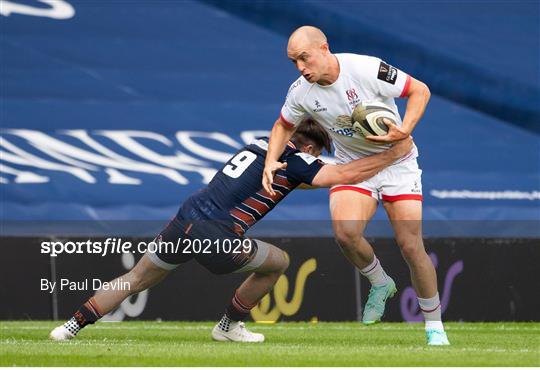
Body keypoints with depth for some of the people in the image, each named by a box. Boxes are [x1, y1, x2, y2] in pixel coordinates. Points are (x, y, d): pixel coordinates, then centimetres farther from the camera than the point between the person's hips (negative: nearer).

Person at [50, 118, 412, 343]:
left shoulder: (265, 143, 22)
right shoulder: (293, 160, -1)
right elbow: (346, 174, -7)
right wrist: (396, 153, 2)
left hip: (184, 219, 7)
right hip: (215, 237, -7)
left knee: (136, 279, 19)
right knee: (278, 261, 17)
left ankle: (72, 326, 10)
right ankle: (229, 326, 28)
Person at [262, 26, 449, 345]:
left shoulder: (367, 69, -23)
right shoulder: (301, 92, -10)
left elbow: (420, 91, -14)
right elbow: (284, 126, 11)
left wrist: (404, 130, -27)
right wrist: (271, 162, -5)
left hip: (397, 161, -3)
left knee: (411, 246, -10)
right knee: (345, 232, -25)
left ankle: (435, 326, 9)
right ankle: (380, 284, 6)